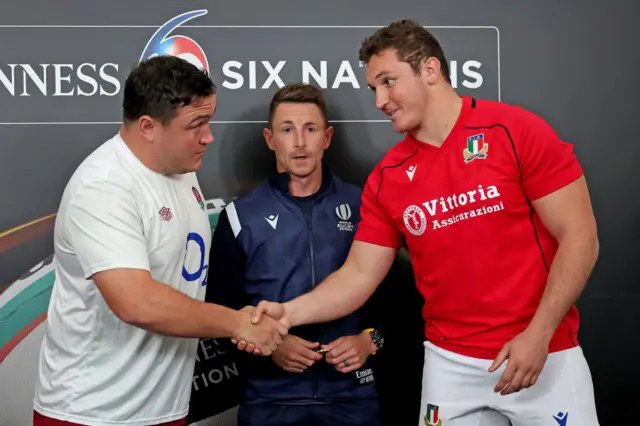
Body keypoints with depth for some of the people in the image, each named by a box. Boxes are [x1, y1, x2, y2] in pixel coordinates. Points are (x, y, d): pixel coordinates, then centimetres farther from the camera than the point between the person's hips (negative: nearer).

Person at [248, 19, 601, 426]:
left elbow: (579, 236, -9)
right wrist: (287, 312, -12)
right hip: (450, 361, 3)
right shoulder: (386, 178, 1)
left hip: (544, 354, -3)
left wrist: (537, 335, -16)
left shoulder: (518, 131, -9)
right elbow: (359, 275, 3)